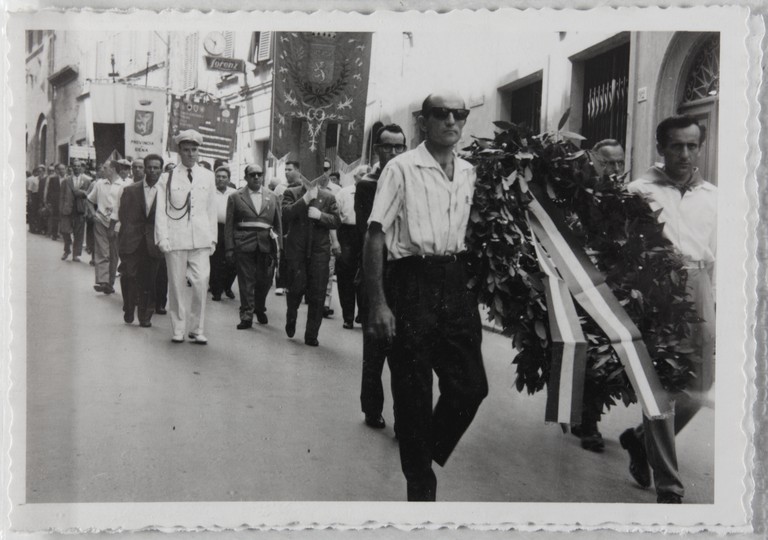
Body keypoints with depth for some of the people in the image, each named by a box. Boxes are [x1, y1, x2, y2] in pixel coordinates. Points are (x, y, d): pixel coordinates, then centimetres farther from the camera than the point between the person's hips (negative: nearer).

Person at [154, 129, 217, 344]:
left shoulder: (207, 176, 12)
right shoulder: (167, 178, 5)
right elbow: (161, 211, 3)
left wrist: (213, 237, 10)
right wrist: (163, 238, -6)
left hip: (201, 239, 2)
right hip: (175, 238, -1)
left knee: (201, 284, -5)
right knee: (177, 285, 3)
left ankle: (196, 329, 7)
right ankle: (178, 329, 14)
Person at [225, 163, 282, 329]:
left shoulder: (273, 197, 13)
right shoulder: (235, 197, 6)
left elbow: (278, 224, 13)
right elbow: (229, 225, 4)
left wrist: (278, 246, 5)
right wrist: (230, 248, -3)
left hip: (266, 245, 2)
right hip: (244, 246, -2)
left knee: (265, 280, 6)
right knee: (246, 281, -2)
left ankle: (260, 309, 30)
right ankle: (246, 315, 6)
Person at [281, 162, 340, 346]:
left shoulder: (328, 196, 8)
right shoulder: (291, 193, 6)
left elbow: (336, 221, 4)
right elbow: (286, 214, -11)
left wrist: (320, 215, -13)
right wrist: (306, 198, -16)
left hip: (319, 250, 1)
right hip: (296, 249, -1)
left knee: (317, 294, 1)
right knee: (296, 288, -1)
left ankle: (311, 335, 11)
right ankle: (291, 317, 31)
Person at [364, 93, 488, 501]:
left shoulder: (469, 173, 12)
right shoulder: (401, 169, -5)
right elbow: (374, 239, -8)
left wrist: (472, 284, 14)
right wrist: (378, 304, -14)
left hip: (456, 283, 6)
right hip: (412, 281, -5)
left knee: (471, 386, 6)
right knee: (413, 391, 3)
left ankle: (428, 453, 32)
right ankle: (420, 485, 22)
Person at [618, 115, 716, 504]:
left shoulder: (713, 196, 14)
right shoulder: (641, 190, 1)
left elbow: (716, 256, 16)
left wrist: (715, 305, 14)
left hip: (699, 293, 5)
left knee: (697, 388, 7)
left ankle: (641, 438, 32)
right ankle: (668, 486, 9)